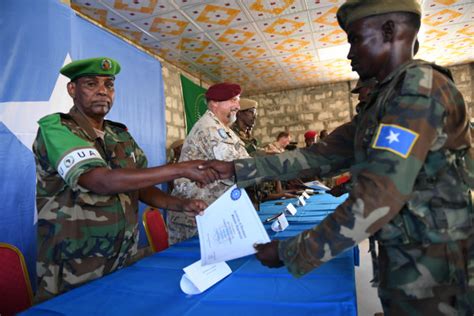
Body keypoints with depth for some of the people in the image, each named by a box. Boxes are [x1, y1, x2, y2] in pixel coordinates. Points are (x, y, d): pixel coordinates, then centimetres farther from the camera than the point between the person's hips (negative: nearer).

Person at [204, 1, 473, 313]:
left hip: (432, 272, -8)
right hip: (407, 262, 8)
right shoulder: (384, 101, 11)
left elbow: (377, 200, -28)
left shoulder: (419, 86, -19)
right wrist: (239, 169, -1)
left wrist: (291, 253, -21)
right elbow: (321, 155, 5)